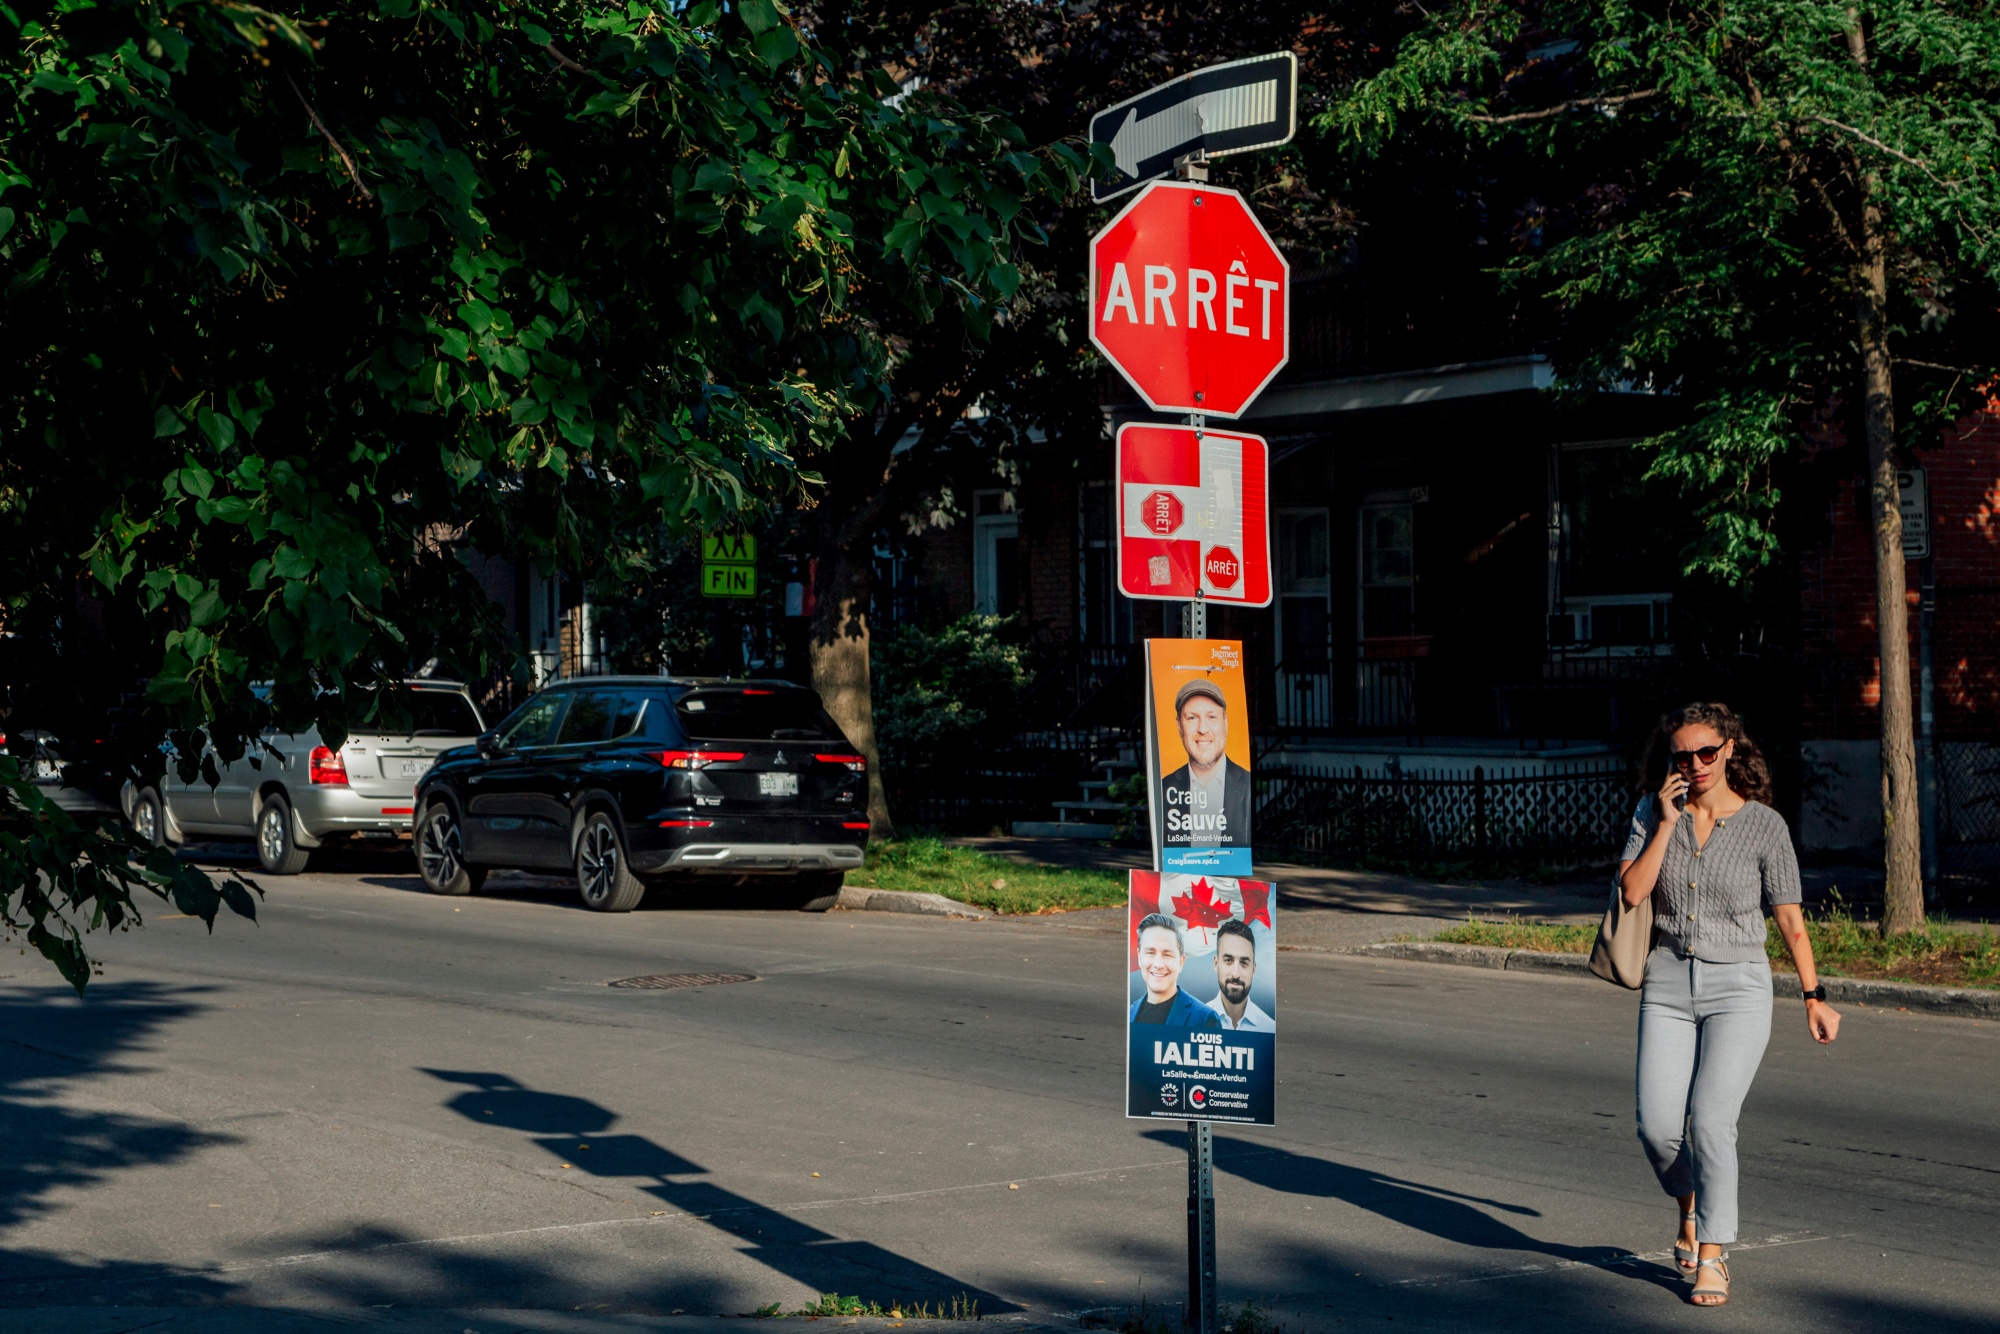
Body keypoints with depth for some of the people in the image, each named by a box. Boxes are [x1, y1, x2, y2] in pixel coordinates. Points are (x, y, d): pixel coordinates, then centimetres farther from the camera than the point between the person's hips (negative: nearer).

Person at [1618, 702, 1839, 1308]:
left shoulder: (1764, 824, -3)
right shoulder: (1653, 812, 3)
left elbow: (1790, 918, 0)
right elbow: (1632, 891, -8)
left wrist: (1814, 996, -1)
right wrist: (1666, 823, -12)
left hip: (1738, 987, -2)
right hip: (1668, 985, 2)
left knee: (1710, 1120, -16)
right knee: (1657, 1126, -8)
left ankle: (1712, 1257, -1)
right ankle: (1690, 1203, 25)